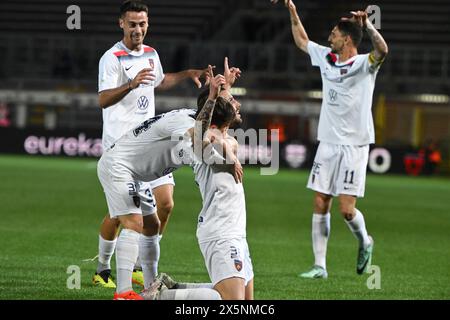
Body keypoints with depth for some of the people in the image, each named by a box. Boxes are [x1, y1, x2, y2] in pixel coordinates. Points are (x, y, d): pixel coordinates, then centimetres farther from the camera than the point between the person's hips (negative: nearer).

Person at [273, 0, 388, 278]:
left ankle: (365, 242, 22)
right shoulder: (326, 57, 10)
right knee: (320, 205, 1)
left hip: (354, 146, -6)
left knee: (347, 209, -9)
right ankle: (320, 266, 5)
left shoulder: (364, 65, -9)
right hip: (327, 143, 6)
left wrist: (368, 26, -43)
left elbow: (382, 50, -31)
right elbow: (302, 41, 28)